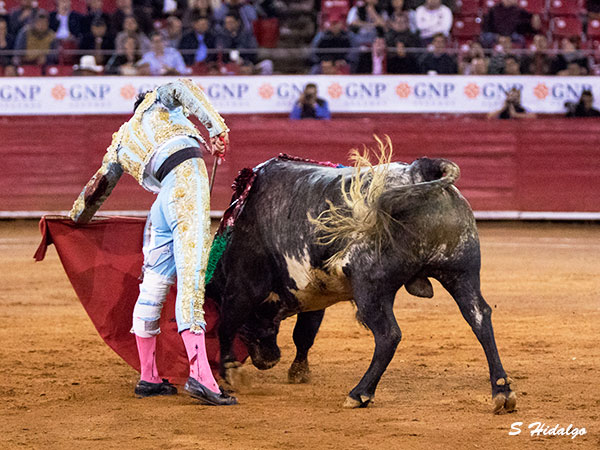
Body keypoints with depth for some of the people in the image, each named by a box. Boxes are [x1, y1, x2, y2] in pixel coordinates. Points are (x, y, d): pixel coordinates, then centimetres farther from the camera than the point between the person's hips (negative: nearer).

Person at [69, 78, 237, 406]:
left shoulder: (122, 143, 32)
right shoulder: (156, 102, 22)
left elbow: (98, 185, 42)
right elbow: (183, 89, -1)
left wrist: (77, 219, 60)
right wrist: (216, 127, -11)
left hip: (165, 200, 6)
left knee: (154, 283, 16)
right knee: (191, 278, -15)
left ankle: (148, 378, 22)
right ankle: (200, 375, -26)